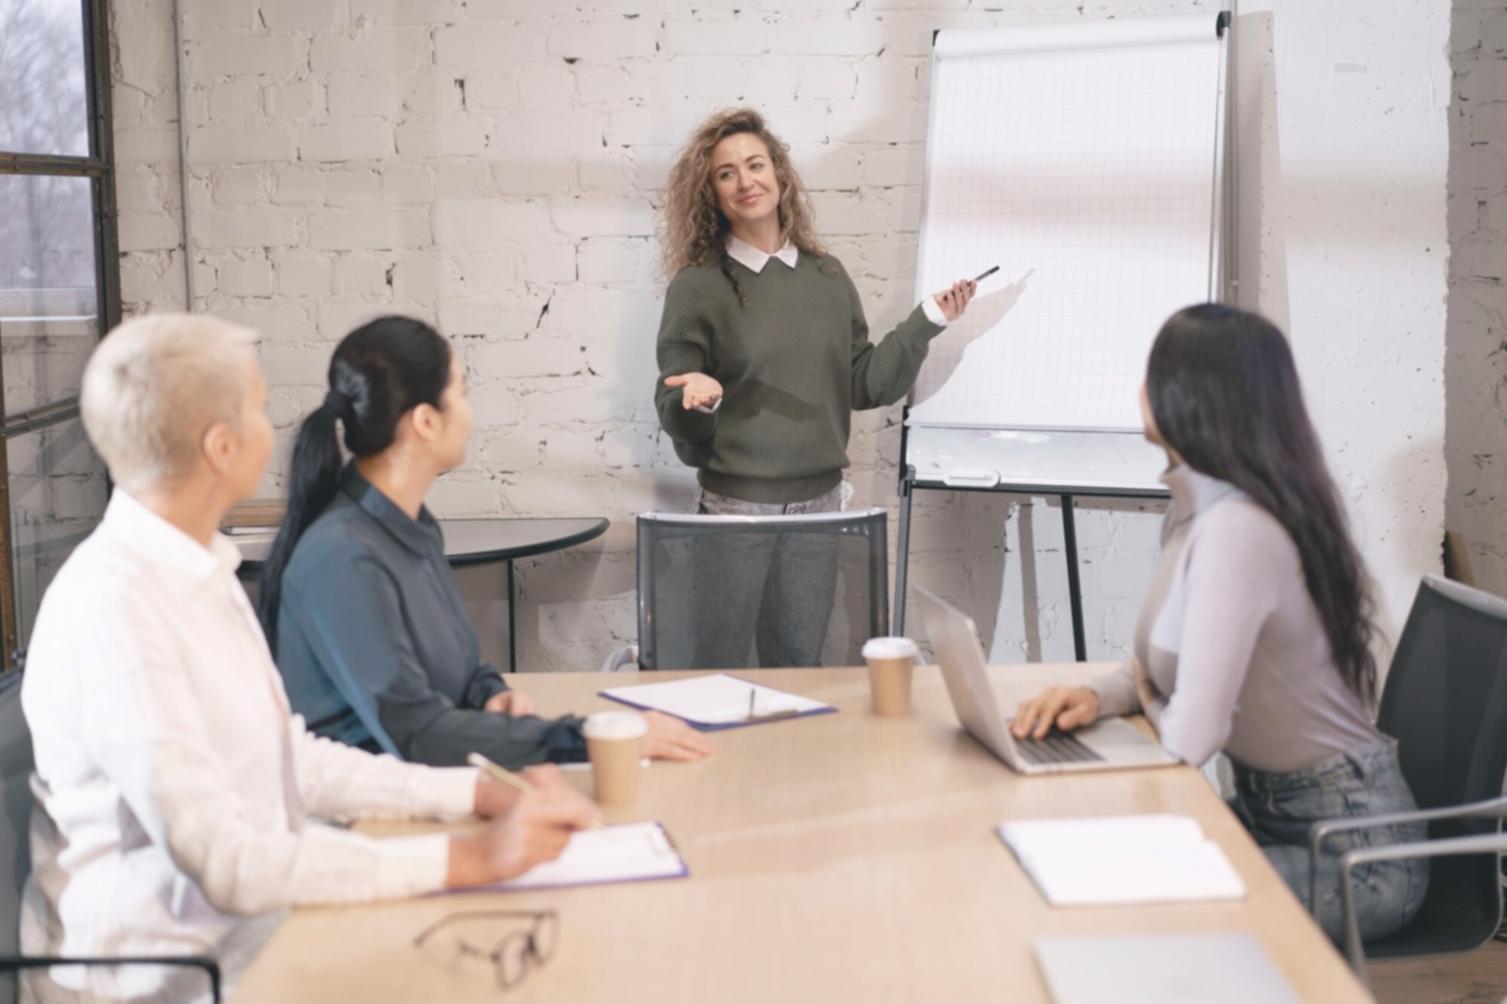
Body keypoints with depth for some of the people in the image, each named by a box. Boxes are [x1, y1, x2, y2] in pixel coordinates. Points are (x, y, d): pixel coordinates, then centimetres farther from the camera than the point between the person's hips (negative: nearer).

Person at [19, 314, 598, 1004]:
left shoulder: (201, 571, 8)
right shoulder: (111, 610, -21)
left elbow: (294, 761, 13)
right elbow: (226, 867, -24)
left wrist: (484, 793, 2)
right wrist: (468, 857, -23)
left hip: (247, 915, 8)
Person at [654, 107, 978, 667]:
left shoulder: (828, 277, 6)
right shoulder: (697, 286, -5)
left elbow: (865, 384, 9)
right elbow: (672, 407, -4)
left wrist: (927, 321, 3)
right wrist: (698, 398, -26)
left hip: (818, 501, 3)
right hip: (735, 503, -3)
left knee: (799, 666, 13)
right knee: (719, 668, 3)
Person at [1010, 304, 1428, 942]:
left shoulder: (1237, 529, -27)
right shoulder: (1201, 507, 2)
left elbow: (1190, 737, -30)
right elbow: (1172, 668, 14)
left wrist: (1145, 694, -8)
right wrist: (1100, 695, -6)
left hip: (1352, 852, -8)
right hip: (1270, 811, 8)